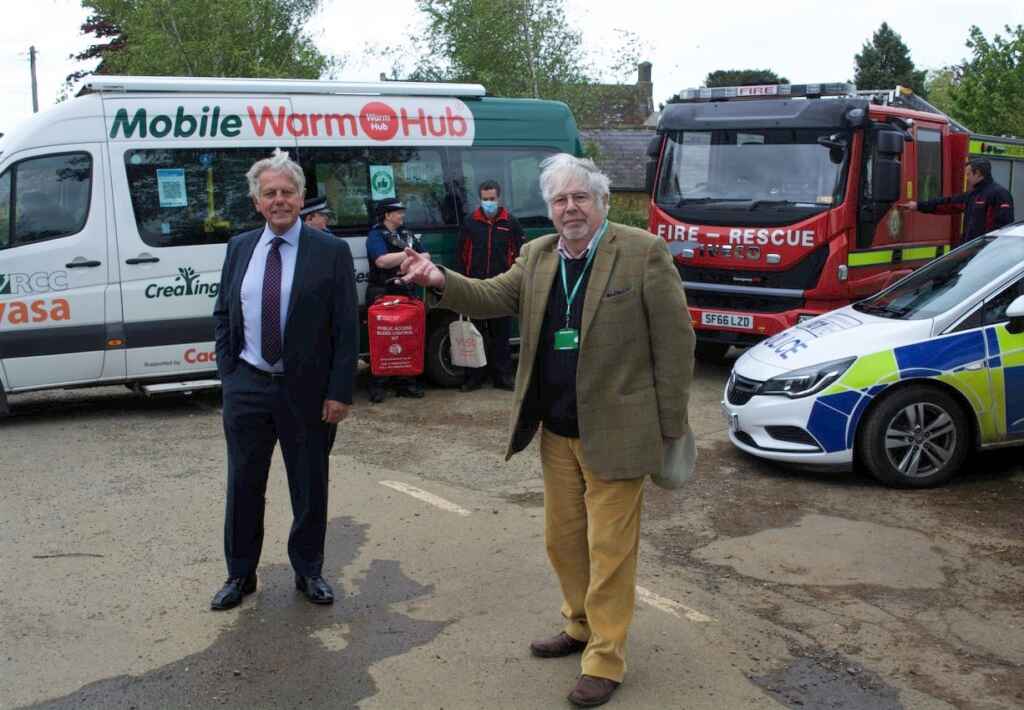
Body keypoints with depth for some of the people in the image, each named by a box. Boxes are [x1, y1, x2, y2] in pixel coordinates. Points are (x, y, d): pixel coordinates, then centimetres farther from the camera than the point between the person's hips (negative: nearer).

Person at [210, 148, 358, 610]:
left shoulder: (331, 252, -6)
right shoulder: (239, 248, 6)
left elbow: (346, 328, -7)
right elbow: (222, 315, 13)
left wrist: (340, 391, -11)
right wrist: (228, 372, 3)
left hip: (306, 391, -3)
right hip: (247, 388, 3)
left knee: (310, 487, 10)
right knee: (244, 485, 11)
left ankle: (308, 571, 28)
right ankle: (240, 574, 27)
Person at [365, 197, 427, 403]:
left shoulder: (407, 235, 19)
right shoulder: (376, 235, -3)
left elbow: (426, 256, 18)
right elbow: (382, 261, -19)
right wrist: (408, 254, -10)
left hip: (406, 294, 6)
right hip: (382, 295, -6)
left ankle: (406, 383, 14)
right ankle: (377, 385, 0)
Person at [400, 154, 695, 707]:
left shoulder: (643, 253, -10)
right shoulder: (537, 256, 8)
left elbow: (675, 342, -9)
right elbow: (494, 298, 1)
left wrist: (670, 428, -10)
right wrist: (440, 282, -19)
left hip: (615, 430, -6)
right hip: (557, 431, 6)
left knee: (609, 548, 2)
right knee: (562, 539, 17)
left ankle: (605, 660, 15)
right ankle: (581, 626, 37)